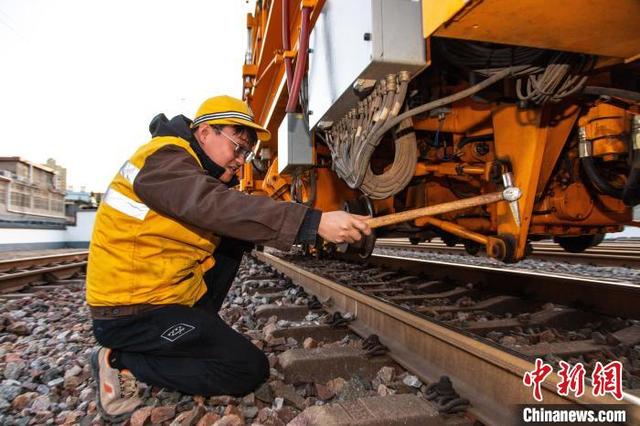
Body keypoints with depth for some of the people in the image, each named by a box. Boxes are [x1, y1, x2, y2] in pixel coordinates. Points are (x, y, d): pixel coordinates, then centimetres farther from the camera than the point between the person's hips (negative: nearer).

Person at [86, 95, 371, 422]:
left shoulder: (202, 171, 10)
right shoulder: (163, 159, -20)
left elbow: (233, 216, 6)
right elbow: (217, 207, -36)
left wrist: (305, 229, -8)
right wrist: (313, 223, -42)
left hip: (166, 295, 9)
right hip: (129, 315, -9)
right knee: (251, 369, -9)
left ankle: (195, 331, 8)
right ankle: (121, 360, -2)